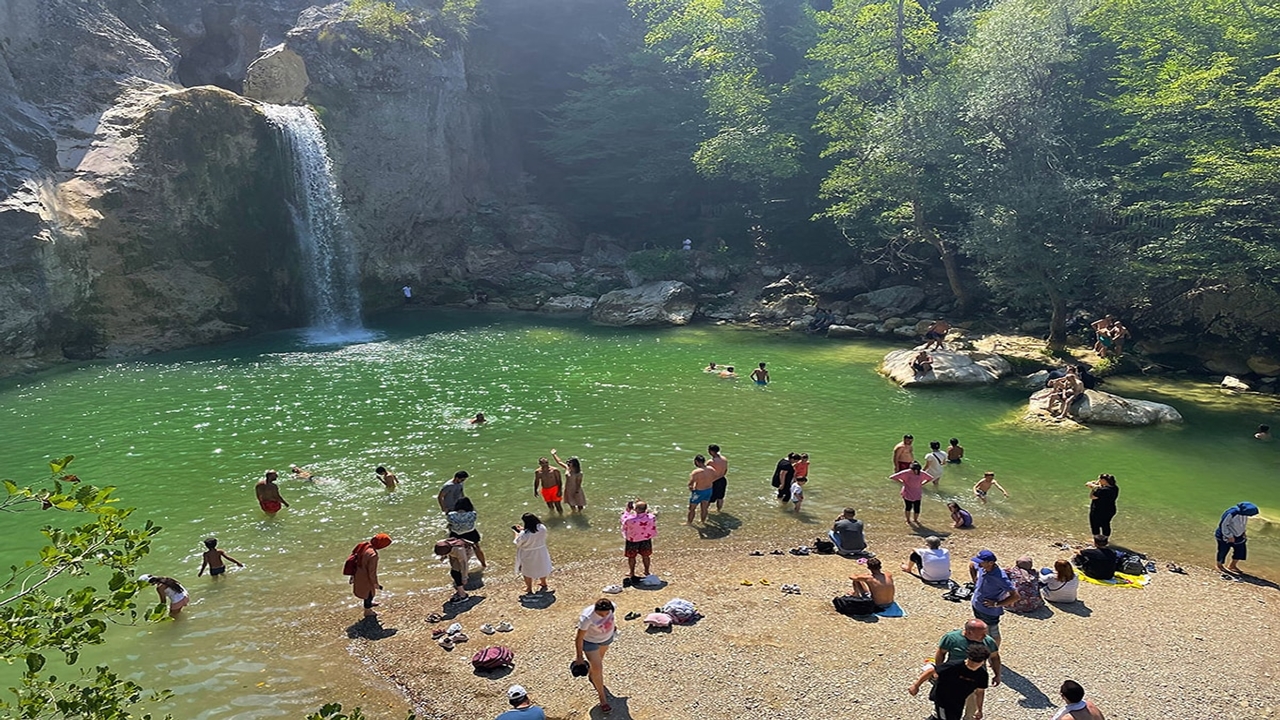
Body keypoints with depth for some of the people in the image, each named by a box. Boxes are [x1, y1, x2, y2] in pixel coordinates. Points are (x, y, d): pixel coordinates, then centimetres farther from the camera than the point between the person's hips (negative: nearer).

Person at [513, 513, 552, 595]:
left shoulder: (524, 535, -35)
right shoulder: (542, 528, -21)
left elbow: (517, 543, -16)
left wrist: (516, 532, 1)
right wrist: (522, 529, 3)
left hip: (529, 556, -4)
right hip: (541, 554, 4)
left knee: (528, 573, 22)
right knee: (541, 568, 29)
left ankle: (529, 589, 40)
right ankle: (543, 584, 53)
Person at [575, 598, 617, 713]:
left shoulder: (611, 606, -30)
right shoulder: (587, 618, -42)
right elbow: (579, 638, -28)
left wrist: (613, 624, 17)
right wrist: (579, 657, -18)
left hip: (607, 637, 5)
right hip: (590, 641, -5)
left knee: (599, 658, 29)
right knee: (597, 668, -5)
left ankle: (591, 675, 60)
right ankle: (602, 698, 14)